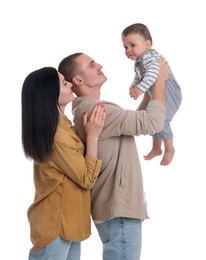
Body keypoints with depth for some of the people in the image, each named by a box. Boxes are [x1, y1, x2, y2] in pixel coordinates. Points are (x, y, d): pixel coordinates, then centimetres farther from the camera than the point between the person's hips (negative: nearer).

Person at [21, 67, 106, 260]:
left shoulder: (60, 125, 5)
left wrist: (88, 132, 6)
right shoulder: (57, 136, -26)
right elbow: (87, 179, -18)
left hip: (65, 218, 9)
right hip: (57, 223, -9)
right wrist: (93, 135, -16)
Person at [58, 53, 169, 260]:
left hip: (117, 204, 11)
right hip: (119, 209, -11)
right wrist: (160, 80, -10)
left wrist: (153, 86, 12)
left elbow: (137, 119, 18)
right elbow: (152, 122, -23)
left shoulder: (88, 108, 13)